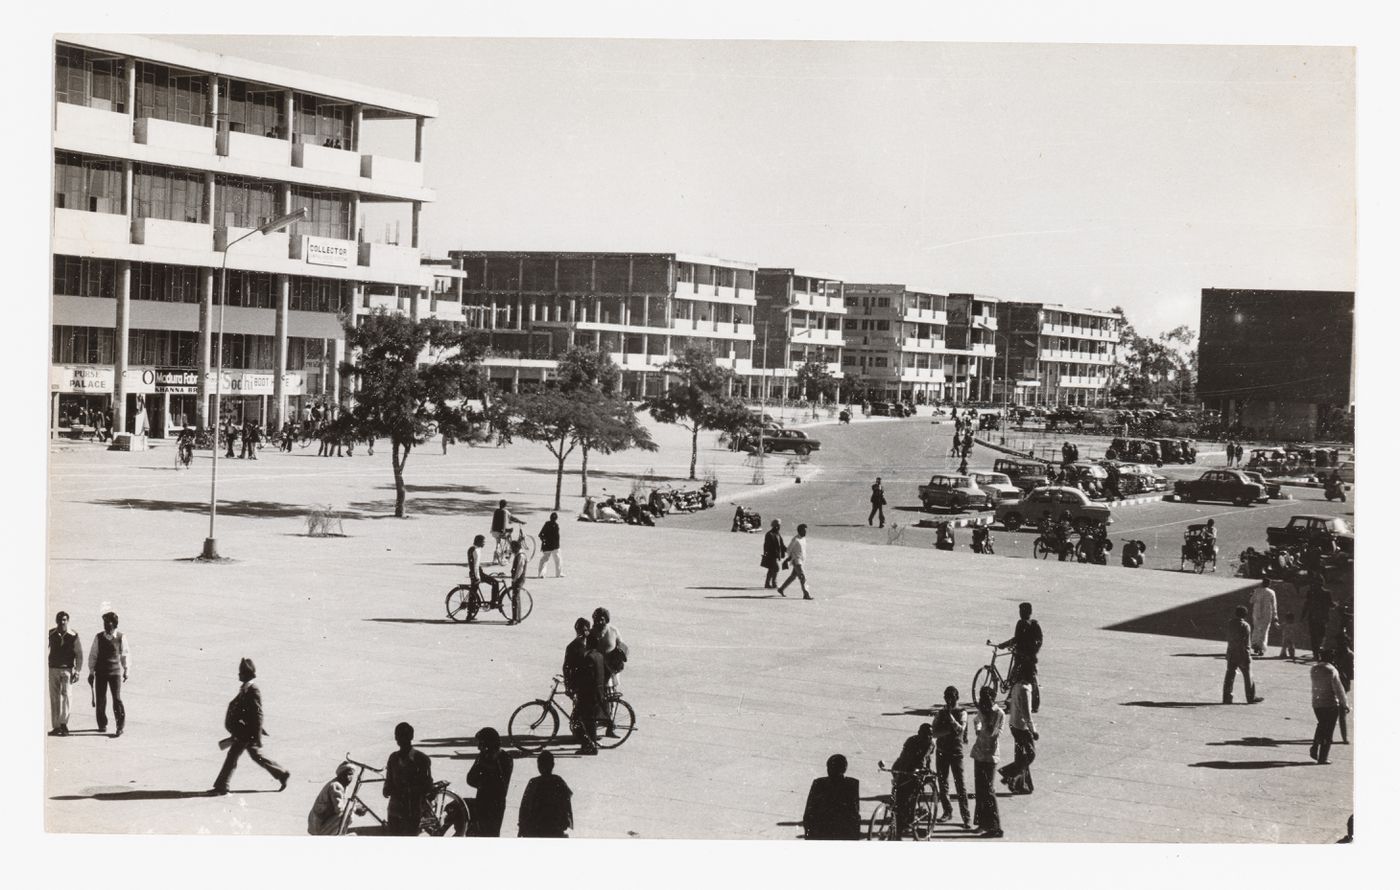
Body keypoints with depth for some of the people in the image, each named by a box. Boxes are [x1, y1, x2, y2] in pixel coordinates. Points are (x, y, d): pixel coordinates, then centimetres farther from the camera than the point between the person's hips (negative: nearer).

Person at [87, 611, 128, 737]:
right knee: (100, 699, 5)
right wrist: (91, 672, 7)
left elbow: (125, 654, 8)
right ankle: (102, 725, 20)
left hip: (115, 672, -2)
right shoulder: (99, 637, 3)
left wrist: (126, 670, 10)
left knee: (117, 699, -8)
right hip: (100, 672, 2)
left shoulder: (121, 637, -1)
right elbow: (93, 655, 8)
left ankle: (121, 727, -4)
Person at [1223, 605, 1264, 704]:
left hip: (1231, 653, 5)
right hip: (1242, 655, -5)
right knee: (1248, 676, 7)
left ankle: (1227, 698, 6)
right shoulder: (1245, 625, -15)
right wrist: (1247, 656, -14)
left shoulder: (1229, 624, 4)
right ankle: (1251, 698, 13)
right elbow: (1246, 643, -17)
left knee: (1230, 675, 8)